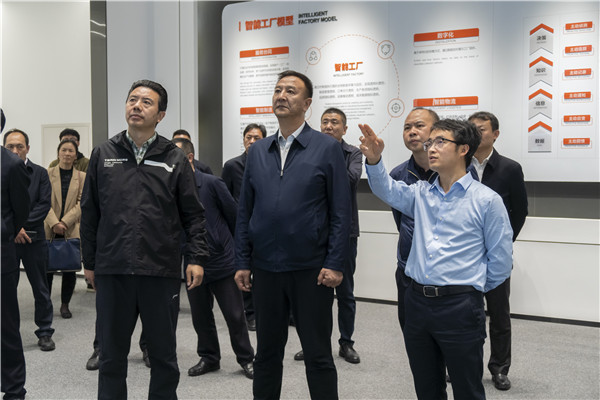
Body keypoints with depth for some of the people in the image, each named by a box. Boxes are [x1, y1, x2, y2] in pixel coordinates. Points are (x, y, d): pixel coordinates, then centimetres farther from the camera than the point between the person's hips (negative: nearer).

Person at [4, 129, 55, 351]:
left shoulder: (40, 173, 4)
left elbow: (44, 205, -3)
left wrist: (22, 224, -12)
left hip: (34, 239, 0)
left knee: (41, 288, 8)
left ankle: (45, 332, 19)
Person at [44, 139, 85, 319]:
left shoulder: (82, 177, 5)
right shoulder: (48, 174, 4)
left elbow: (81, 203, -2)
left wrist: (64, 222, -12)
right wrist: (54, 223, -15)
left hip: (72, 230, 0)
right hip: (49, 229, 0)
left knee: (70, 269, 3)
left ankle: (65, 305, 18)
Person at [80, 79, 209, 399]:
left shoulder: (174, 159, 3)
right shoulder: (103, 154, 7)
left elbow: (193, 214, 4)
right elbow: (90, 213, 10)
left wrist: (196, 258, -5)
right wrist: (89, 262, 9)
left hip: (162, 271, -1)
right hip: (111, 270, 1)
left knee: (164, 354, 12)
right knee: (111, 354, 13)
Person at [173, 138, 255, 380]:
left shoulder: (211, 183, -9)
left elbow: (235, 217, -2)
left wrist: (236, 249, 4)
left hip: (223, 262, -3)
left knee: (235, 315, 5)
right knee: (200, 316, 14)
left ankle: (246, 359, 23)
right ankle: (209, 358, 33)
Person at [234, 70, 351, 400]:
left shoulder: (327, 148, -3)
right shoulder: (257, 151, 9)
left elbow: (341, 212, -6)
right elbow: (245, 211, 9)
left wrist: (335, 264, -11)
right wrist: (243, 262, 5)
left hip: (311, 270, -3)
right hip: (265, 269, 4)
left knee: (318, 355, 9)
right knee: (267, 352, 17)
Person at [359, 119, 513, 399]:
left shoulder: (487, 200, -6)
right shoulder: (421, 194, 9)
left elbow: (500, 261, -2)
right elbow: (388, 190, -8)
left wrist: (472, 289, 5)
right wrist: (374, 160, -24)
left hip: (459, 309, -4)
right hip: (417, 302, 5)